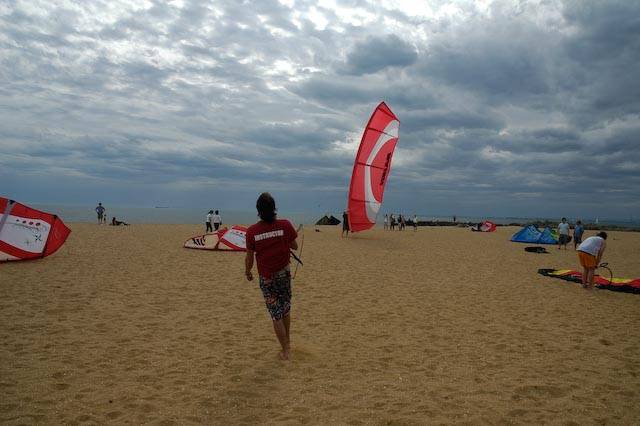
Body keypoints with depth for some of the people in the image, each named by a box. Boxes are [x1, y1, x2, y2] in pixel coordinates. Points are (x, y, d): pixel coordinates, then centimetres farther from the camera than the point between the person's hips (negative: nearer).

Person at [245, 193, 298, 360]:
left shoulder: (252, 231, -14)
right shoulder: (285, 225, -14)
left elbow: (249, 258, -4)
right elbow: (294, 246, 1)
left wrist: (247, 272, 14)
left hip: (266, 278, -1)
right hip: (284, 274, 1)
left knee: (276, 314, 9)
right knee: (285, 309, 22)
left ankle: (285, 351, 14)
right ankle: (287, 342, 39)